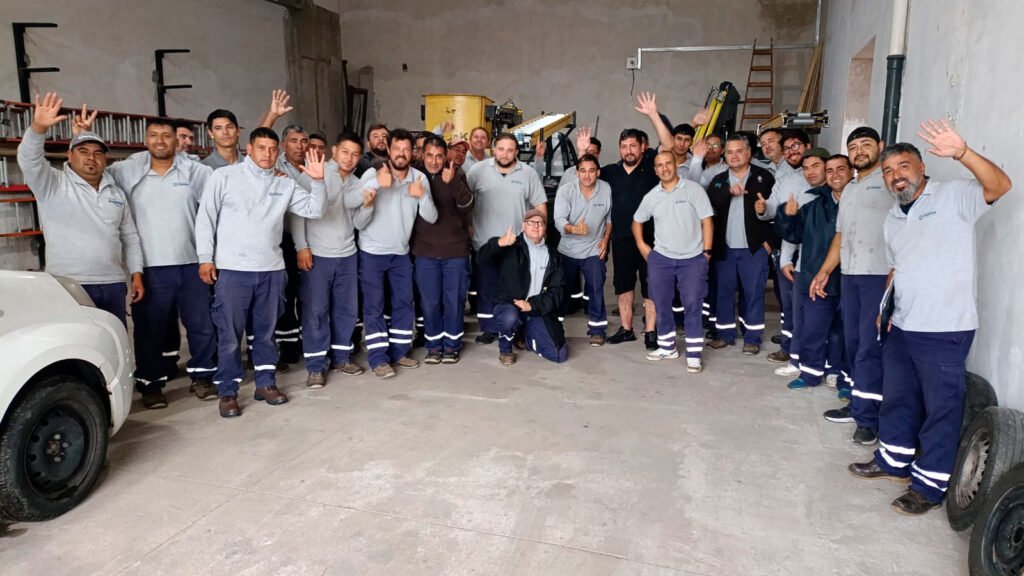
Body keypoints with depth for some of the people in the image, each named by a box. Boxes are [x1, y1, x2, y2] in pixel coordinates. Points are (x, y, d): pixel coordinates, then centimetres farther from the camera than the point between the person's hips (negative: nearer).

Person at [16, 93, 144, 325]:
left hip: (113, 285, 4)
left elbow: (130, 237, 16)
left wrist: (136, 274, 9)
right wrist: (38, 128, -35)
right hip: (69, 286, -4)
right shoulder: (53, 184, 2)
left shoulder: (116, 192, 15)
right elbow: (29, 160, -18)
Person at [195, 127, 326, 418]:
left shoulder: (285, 185, 9)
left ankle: (265, 383, 27)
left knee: (266, 331, 14)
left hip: (271, 270, 3)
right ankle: (227, 391, 14)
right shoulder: (223, 176, 0)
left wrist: (318, 182, -10)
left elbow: (315, 210, 5)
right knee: (229, 334, 3)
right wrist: (205, 258, -6)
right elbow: (205, 218, 0)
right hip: (231, 269, -3)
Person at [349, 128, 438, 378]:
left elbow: (431, 217, -10)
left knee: (404, 302, 9)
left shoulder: (420, 178, -3)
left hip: (401, 252, 4)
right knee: (374, 305, -2)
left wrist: (422, 196, -28)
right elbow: (347, 202, -22)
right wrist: (367, 204, -40)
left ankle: (399, 351, 22)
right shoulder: (372, 174, -13)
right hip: (372, 252, -4)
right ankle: (378, 358, 6)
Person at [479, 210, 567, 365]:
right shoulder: (511, 247, 0)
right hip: (509, 306, -3)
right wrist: (499, 243, -38)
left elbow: (556, 291, 3)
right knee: (510, 317, -39)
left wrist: (532, 305, -14)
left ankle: (528, 338, 22)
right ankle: (505, 349, -5)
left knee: (560, 355, -9)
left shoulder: (552, 255, 9)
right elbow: (484, 259, -17)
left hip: (538, 311, 3)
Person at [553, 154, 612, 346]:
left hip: (594, 250, 0)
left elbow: (610, 217, 4)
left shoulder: (606, 189, -11)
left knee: (596, 289, -6)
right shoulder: (565, 190, -17)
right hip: (568, 249, 1)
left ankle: (597, 328, 8)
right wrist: (573, 229, -46)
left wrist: (606, 239, -3)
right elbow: (559, 220, -27)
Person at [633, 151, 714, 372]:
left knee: (692, 305, -5)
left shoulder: (693, 189, -5)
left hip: (692, 258, -4)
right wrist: (641, 245, 10)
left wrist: (706, 251, -10)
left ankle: (694, 355, 3)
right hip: (661, 258, 4)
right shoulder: (651, 196, 6)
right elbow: (637, 221, 20)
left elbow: (707, 221, -6)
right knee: (661, 304, 9)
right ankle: (667, 347, 26)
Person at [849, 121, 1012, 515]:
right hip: (901, 327, 7)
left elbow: (999, 186, -25)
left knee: (940, 407, 3)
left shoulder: (954, 196, -7)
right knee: (897, 398, 19)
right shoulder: (893, 219, 14)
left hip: (945, 330, -7)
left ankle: (930, 485, 15)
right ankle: (893, 460, 36)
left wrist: (962, 153, -38)